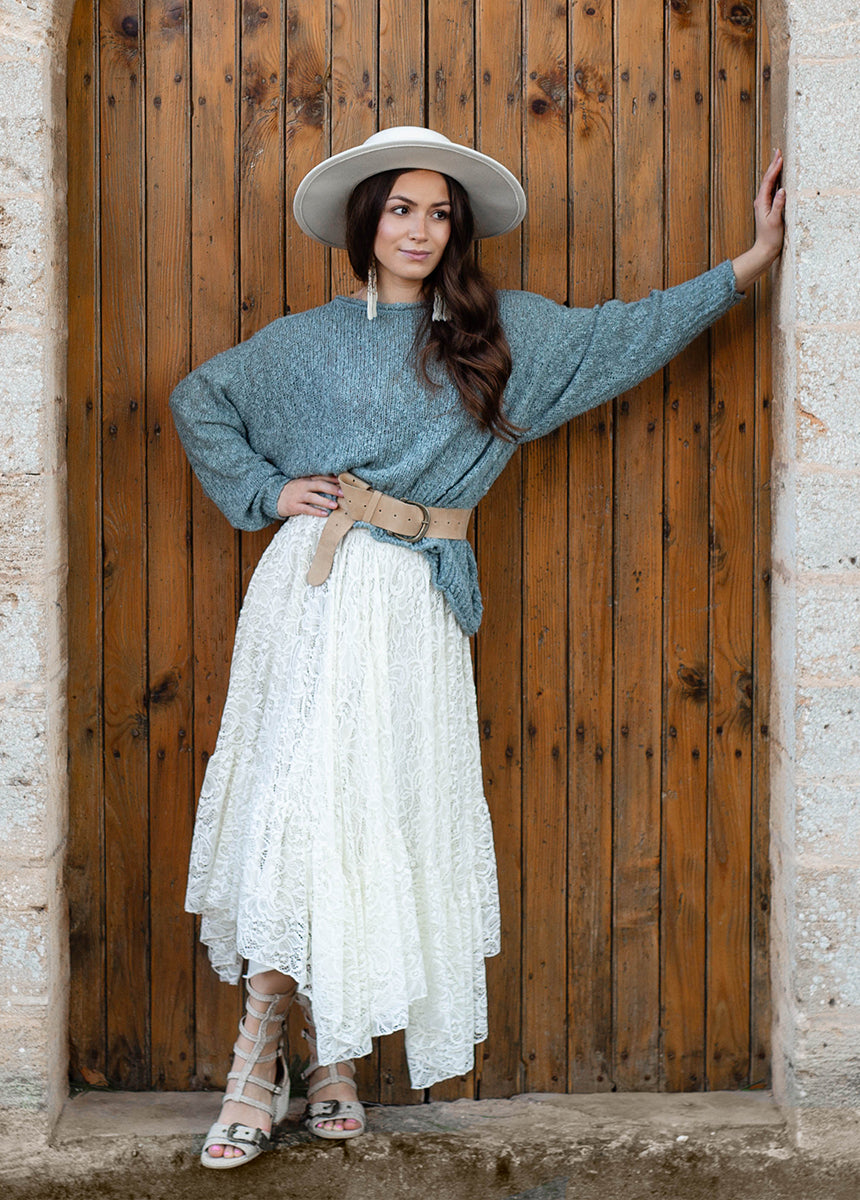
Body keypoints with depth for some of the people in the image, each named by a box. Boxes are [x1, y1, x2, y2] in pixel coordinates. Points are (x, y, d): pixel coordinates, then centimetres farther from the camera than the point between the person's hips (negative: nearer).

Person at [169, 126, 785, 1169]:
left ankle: (331, 1059, 10)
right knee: (296, 804, -9)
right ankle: (259, 1062, -3)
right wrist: (265, 492, 9)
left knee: (378, 815, -1)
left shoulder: (496, 331, 12)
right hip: (313, 585, -1)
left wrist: (746, 265, 15)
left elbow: (624, 334, 16)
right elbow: (196, 400, 21)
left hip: (413, 601, 1)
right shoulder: (308, 340, 10)